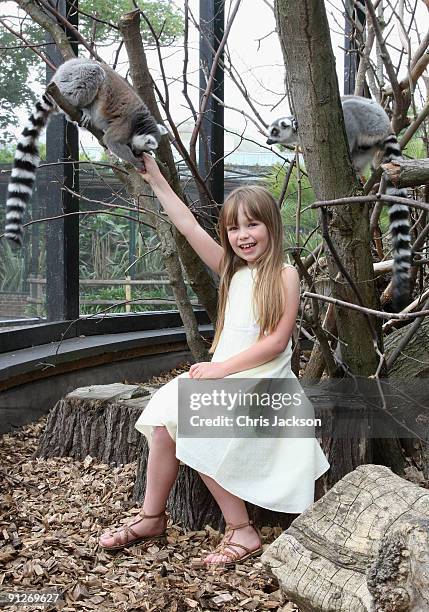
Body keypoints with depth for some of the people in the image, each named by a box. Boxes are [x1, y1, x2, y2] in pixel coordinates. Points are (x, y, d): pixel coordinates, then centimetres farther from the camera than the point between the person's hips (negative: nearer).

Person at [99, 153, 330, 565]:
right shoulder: (232, 271, 12)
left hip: (260, 379, -6)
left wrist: (223, 368, -17)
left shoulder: (284, 275, -6)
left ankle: (241, 530, -14)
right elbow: (190, 228, 8)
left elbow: (278, 340, -13)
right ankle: (151, 517, -1)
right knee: (164, 416, -13)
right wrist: (155, 180, 6)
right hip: (222, 372, 6)